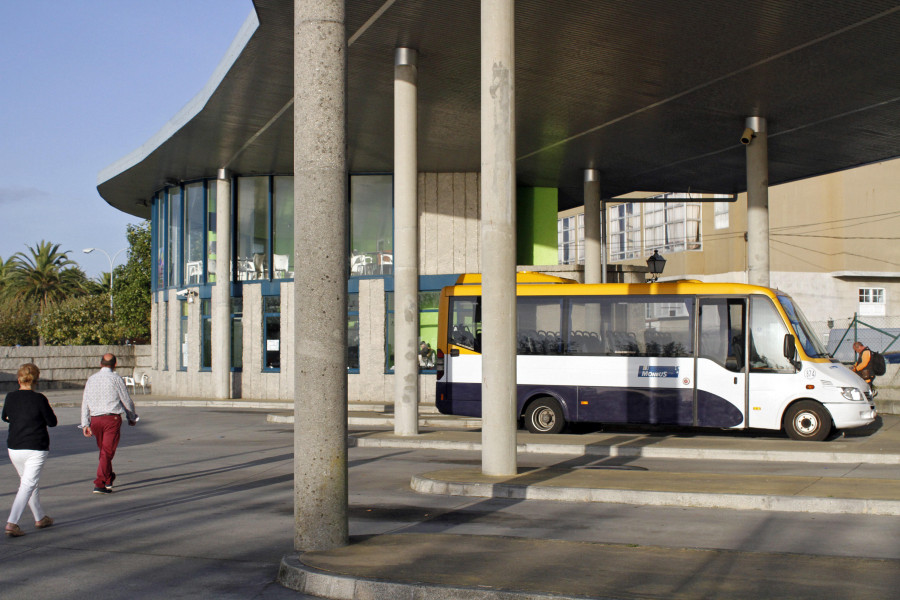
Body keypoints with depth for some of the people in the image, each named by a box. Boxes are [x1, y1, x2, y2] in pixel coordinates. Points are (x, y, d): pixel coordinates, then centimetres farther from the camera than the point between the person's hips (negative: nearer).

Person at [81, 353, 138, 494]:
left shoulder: (91, 379, 8)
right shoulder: (116, 379, -5)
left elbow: (85, 402, 6)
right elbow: (127, 401, -1)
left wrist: (85, 424, 8)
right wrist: (132, 418, 15)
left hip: (95, 419, 5)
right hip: (112, 418, -5)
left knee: (103, 450, 21)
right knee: (107, 451, -3)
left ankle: (108, 479, 35)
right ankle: (99, 484, -10)